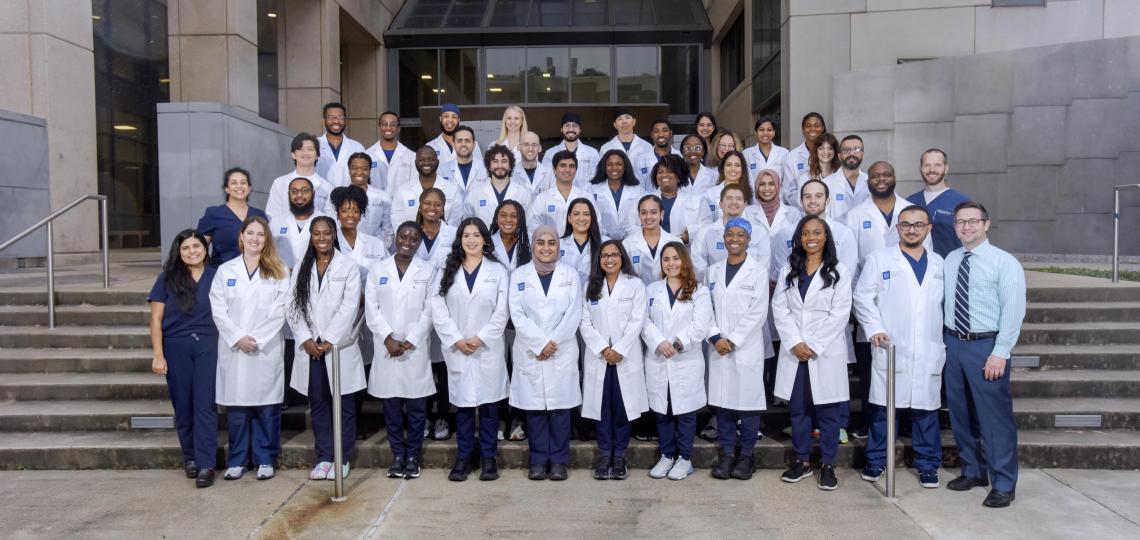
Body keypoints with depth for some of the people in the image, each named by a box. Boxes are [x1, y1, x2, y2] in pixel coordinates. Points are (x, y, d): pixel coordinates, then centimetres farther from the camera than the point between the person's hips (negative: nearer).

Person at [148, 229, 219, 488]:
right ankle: (190, 457, 24)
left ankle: (205, 464, -3)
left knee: (205, 404, -6)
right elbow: (156, 319, 2)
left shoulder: (216, 276, 3)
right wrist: (158, 355, -4)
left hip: (208, 346, -1)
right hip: (176, 348, 1)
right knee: (183, 405, 8)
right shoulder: (168, 278, 3)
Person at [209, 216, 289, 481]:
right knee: (235, 406, 3)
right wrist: (238, 338, -9)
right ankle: (237, 460, 15)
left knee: (266, 406, 1)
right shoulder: (225, 271, 11)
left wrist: (257, 340, -11)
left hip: (268, 349, -1)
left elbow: (279, 311, -2)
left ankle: (265, 460, 12)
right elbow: (218, 311, 3)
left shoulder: (279, 271, 6)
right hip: (233, 349, 1)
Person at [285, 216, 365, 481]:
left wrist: (329, 341, -12)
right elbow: (293, 306, 6)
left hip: (339, 345, -3)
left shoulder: (348, 266, -1)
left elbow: (349, 306, -8)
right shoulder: (301, 268, 11)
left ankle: (342, 459, 12)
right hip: (309, 347, 3)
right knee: (317, 403, 8)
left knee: (343, 403, 2)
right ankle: (324, 458, 17)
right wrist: (306, 339, -6)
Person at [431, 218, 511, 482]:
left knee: (488, 403, 3)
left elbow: (502, 311, -2)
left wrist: (480, 338, -12)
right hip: (456, 349, 1)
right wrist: (456, 339, -10)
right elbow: (438, 309, 1)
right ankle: (464, 456, 15)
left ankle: (488, 457, 14)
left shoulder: (498, 271, 5)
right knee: (462, 404, 5)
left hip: (488, 349, -1)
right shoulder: (446, 272, 9)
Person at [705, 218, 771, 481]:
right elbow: (706, 307, 7)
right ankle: (727, 454, 17)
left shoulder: (758, 270, -1)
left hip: (747, 347, -3)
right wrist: (715, 337, -8)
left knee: (747, 400, 1)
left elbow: (758, 312, -8)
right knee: (722, 400, 6)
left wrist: (732, 340, -12)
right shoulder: (713, 271, 12)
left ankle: (746, 455, 14)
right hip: (718, 347, 4)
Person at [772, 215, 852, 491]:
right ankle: (802, 461, 20)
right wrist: (795, 343, -10)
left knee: (827, 411, 3)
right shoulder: (788, 270, 10)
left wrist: (813, 346, -12)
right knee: (798, 409, 8)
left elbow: (840, 314, -6)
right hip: (793, 351, 3)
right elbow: (779, 308, 3)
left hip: (826, 352, -3)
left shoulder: (839, 271, 1)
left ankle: (827, 465, 13)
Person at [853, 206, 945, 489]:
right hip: (890, 348, -2)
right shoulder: (879, 260, 5)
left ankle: (928, 465, 20)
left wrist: (946, 341, 7)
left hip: (930, 352, 2)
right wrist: (875, 329, -10)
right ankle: (876, 460, 17)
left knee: (926, 408, 7)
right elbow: (863, 297, 1)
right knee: (882, 406, 3)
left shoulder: (940, 264, 14)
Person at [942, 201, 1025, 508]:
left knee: (994, 416, -1)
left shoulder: (1004, 262, -8)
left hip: (986, 346, -5)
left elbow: (1013, 311, -12)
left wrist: (1000, 353, -16)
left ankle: (1003, 485, 12)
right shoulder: (949, 260, 8)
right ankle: (973, 471, 31)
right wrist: (945, 342, 0)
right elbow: (946, 303, 8)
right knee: (961, 414, 14)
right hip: (953, 344, 5)